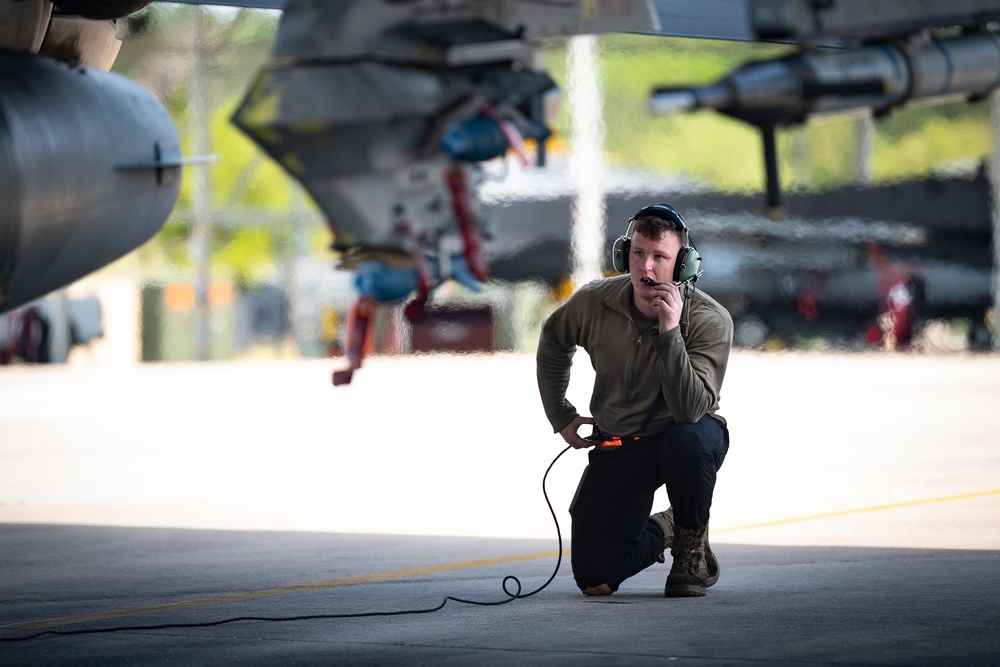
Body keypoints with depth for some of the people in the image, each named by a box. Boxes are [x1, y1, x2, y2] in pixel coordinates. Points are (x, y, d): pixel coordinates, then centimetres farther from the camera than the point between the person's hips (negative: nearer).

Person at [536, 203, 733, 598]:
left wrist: (670, 331, -40)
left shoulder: (709, 321, -22)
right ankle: (662, 531, 27)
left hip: (687, 436, -3)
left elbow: (689, 410, -35)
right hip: (618, 446, 3)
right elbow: (553, 342, 12)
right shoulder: (594, 303, -13)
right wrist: (560, 416, 12)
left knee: (689, 439, -42)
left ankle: (693, 546, -12)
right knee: (593, 578, -8)